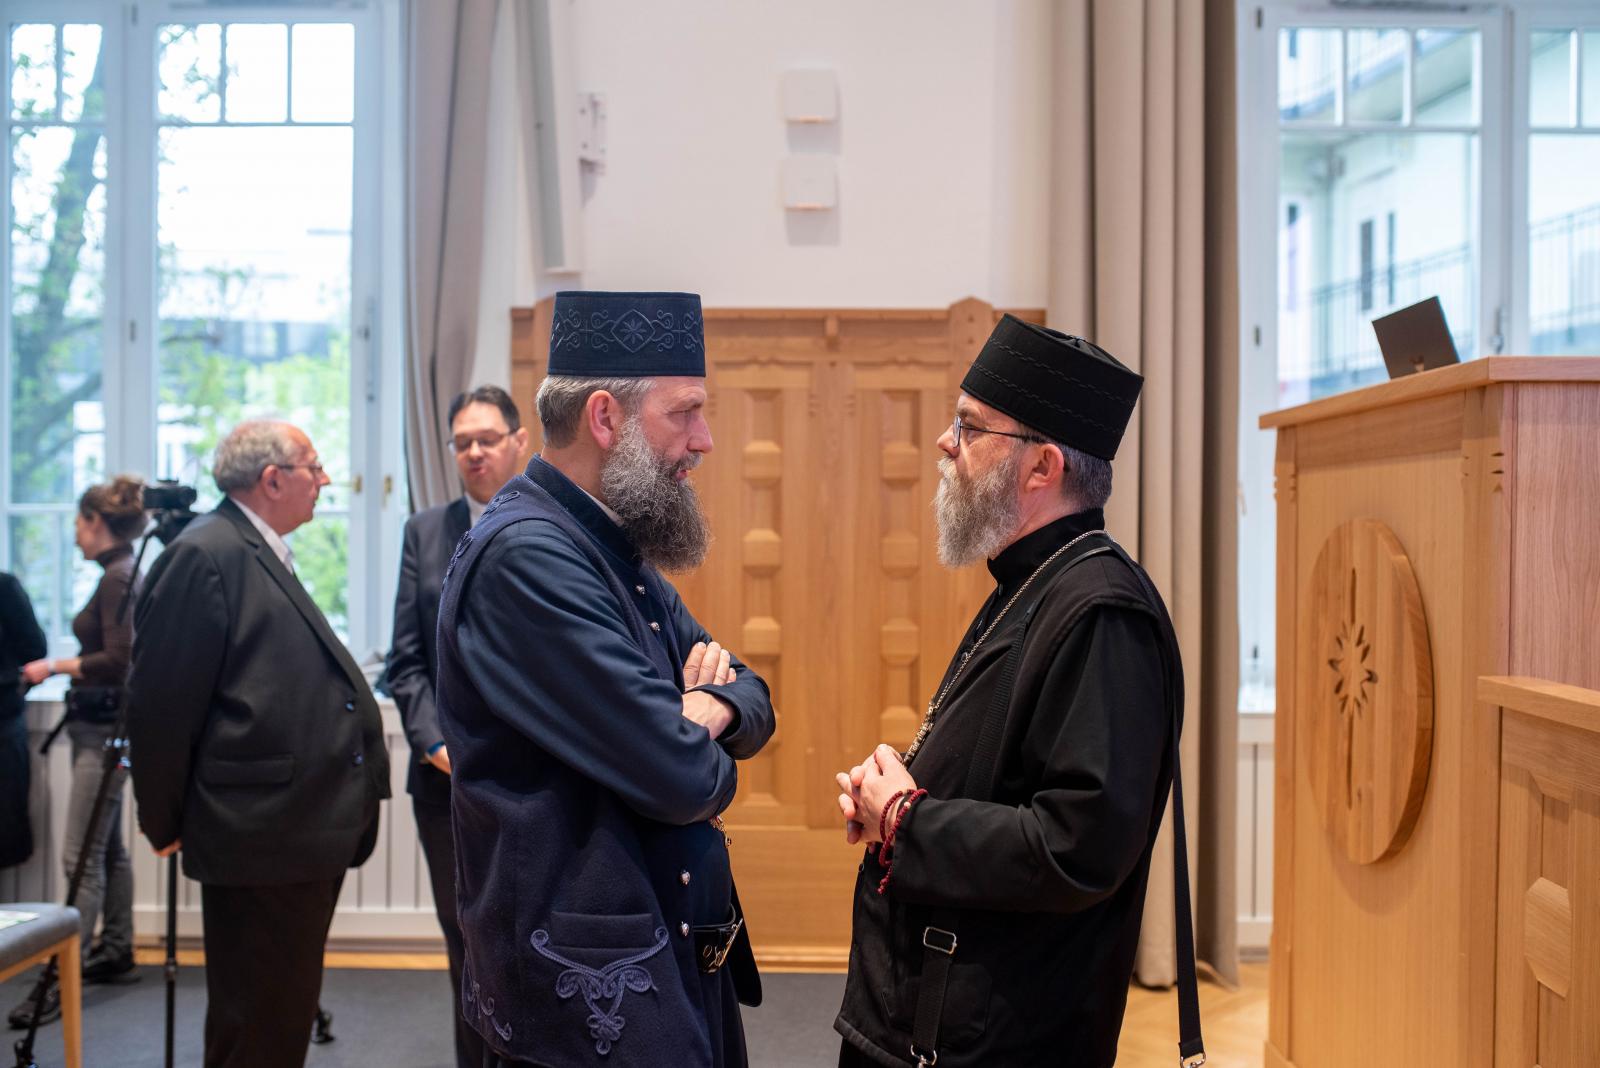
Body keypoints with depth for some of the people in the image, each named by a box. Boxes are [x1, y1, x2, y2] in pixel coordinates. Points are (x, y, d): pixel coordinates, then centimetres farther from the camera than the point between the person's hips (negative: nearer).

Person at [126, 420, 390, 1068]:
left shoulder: (268, 555, 16)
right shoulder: (205, 554, -14)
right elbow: (161, 700, -15)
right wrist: (165, 821, -6)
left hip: (308, 830, 10)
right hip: (261, 833, -10)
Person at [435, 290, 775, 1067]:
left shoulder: (620, 550, 8)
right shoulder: (524, 554, -22)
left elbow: (753, 705, 12)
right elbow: (681, 779, -26)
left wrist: (710, 707, -10)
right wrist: (706, 759, -3)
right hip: (592, 1001, -9)